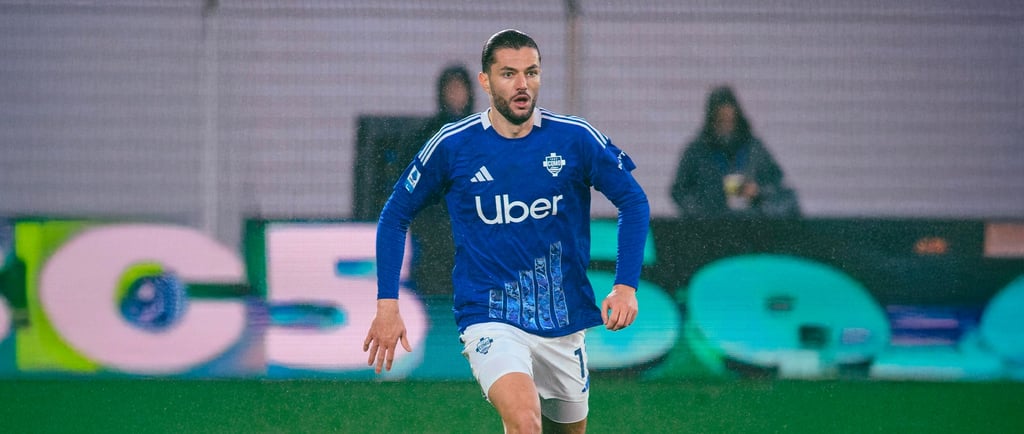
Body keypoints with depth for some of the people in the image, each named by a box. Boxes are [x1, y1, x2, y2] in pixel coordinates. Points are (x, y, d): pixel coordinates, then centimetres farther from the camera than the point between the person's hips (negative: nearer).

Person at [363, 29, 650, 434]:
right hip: (489, 320, -3)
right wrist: (387, 304, 0)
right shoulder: (452, 146, -6)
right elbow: (395, 215, 6)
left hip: (564, 321, 3)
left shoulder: (576, 138, -4)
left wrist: (625, 285, -5)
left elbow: (633, 200, 7)